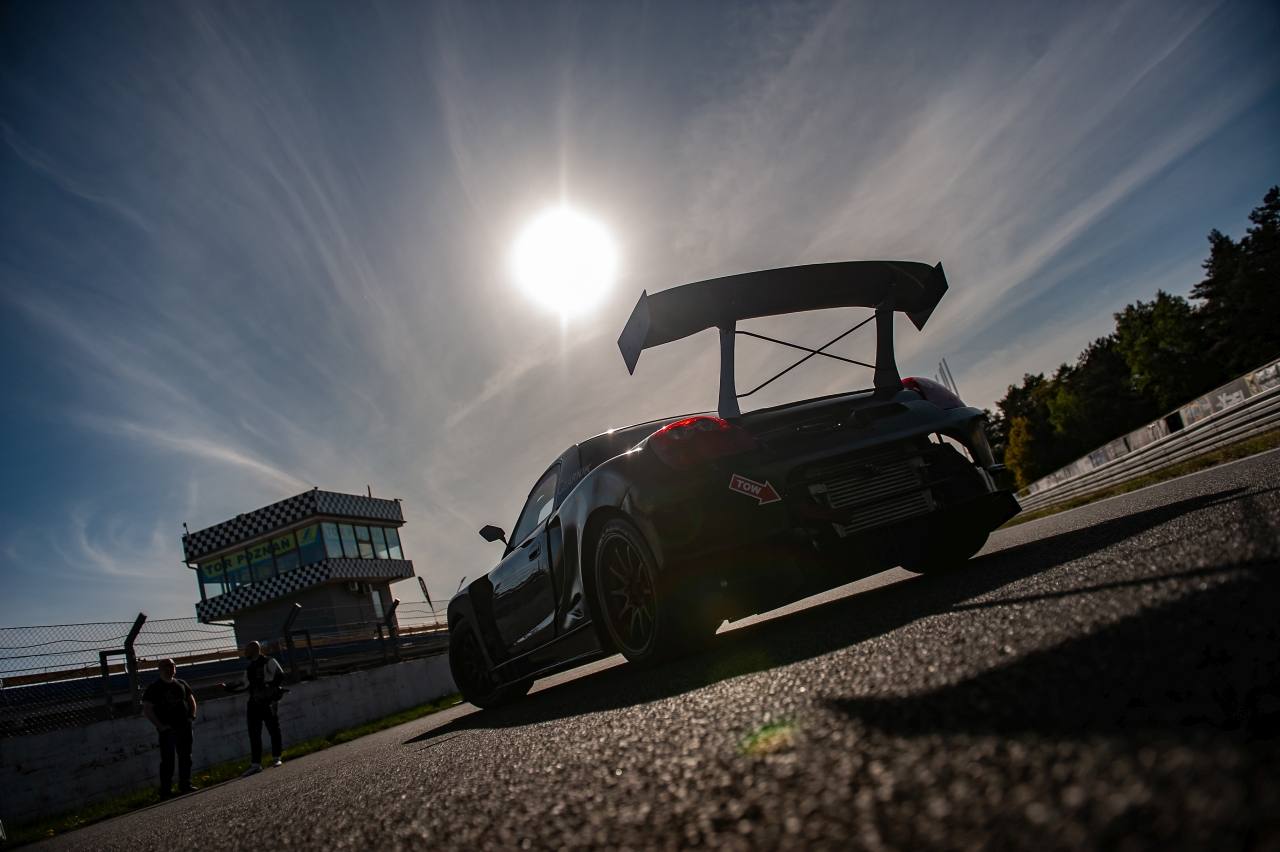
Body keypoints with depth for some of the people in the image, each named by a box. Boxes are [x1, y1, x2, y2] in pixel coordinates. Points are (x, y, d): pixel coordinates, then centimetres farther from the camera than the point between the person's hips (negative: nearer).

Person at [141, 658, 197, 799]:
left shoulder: (181, 684, 13)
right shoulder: (154, 688, -1)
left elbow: (191, 700, 23)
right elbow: (147, 709, -6)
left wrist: (191, 716, 8)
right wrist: (160, 725, -13)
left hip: (184, 727, 5)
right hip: (167, 729, -5)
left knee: (186, 757, 8)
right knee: (167, 760, -6)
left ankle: (185, 785, 16)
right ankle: (165, 790, -1)